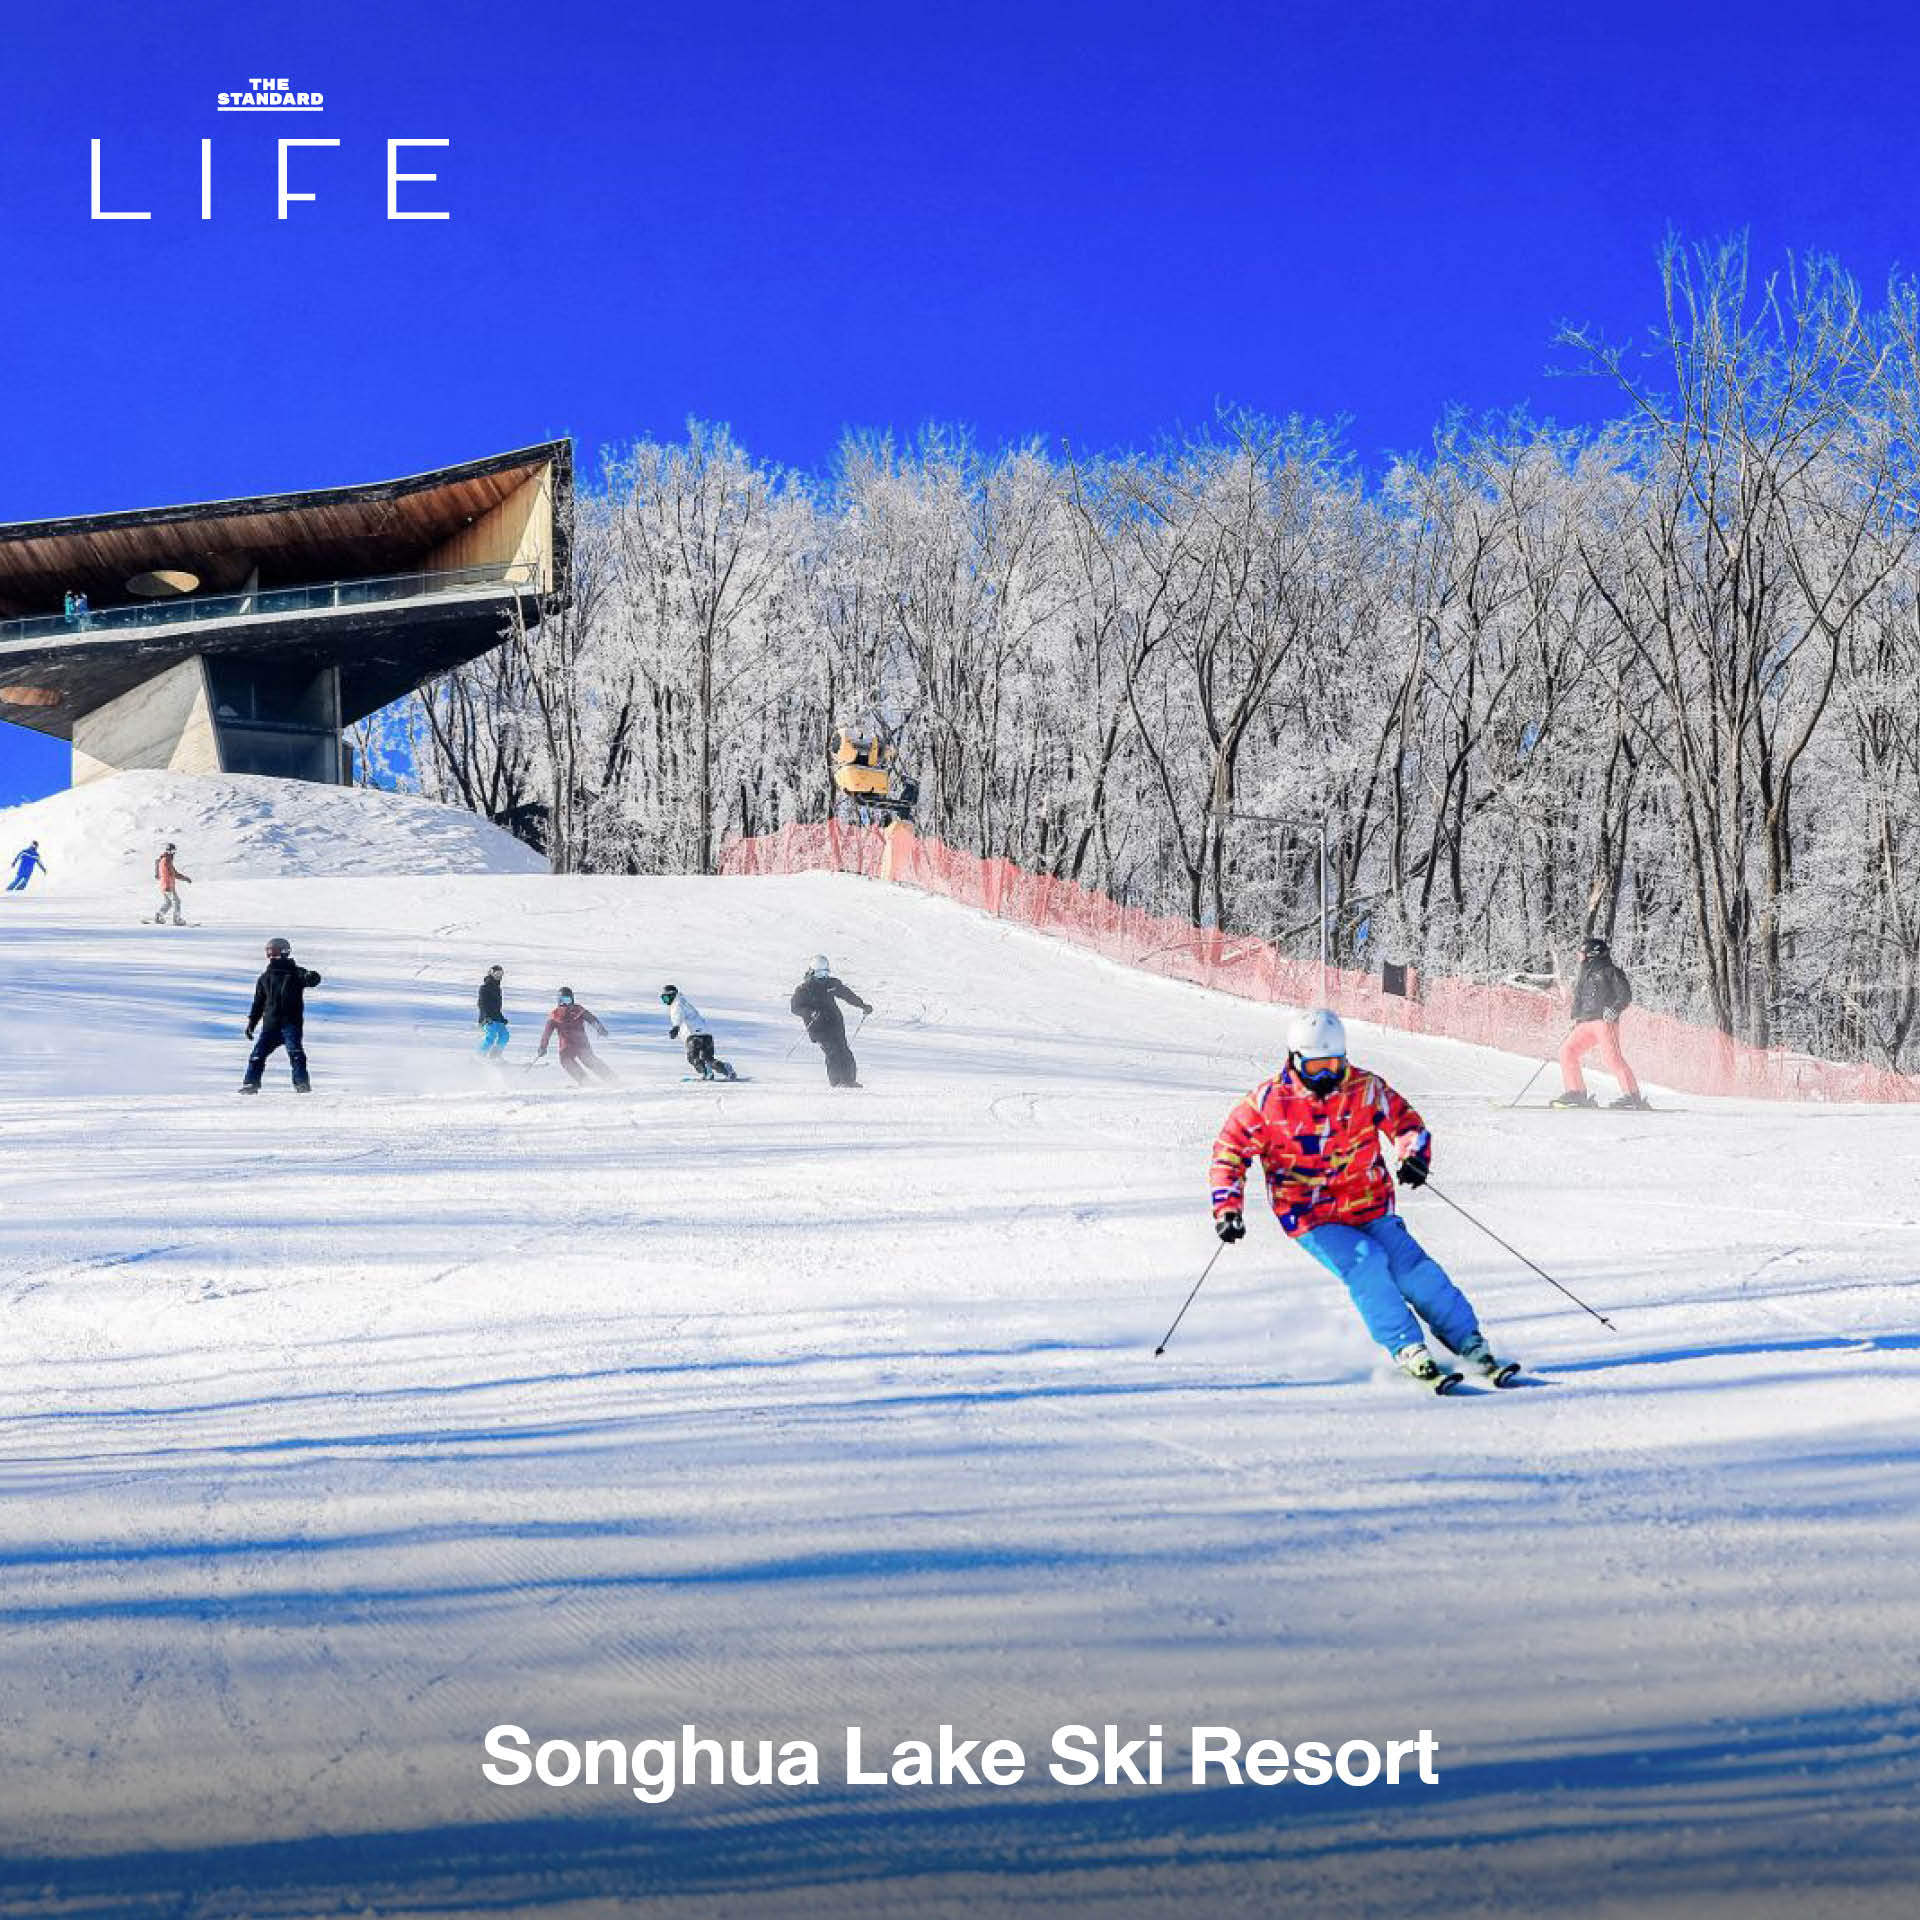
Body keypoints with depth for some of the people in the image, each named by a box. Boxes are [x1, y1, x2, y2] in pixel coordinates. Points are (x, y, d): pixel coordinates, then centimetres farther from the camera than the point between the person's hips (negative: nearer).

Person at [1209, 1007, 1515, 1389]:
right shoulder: (1269, 1102, -7)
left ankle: (1471, 1345, -4)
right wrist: (1227, 1208, -10)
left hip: (1370, 1209, 2)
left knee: (1413, 1269, -14)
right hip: (1311, 1219, -2)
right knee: (1366, 1263, -26)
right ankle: (1407, 1350, -23)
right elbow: (1230, 1150, -1)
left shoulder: (1365, 1089, -3)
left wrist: (1414, 1154, -13)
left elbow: (1404, 1119, 8)